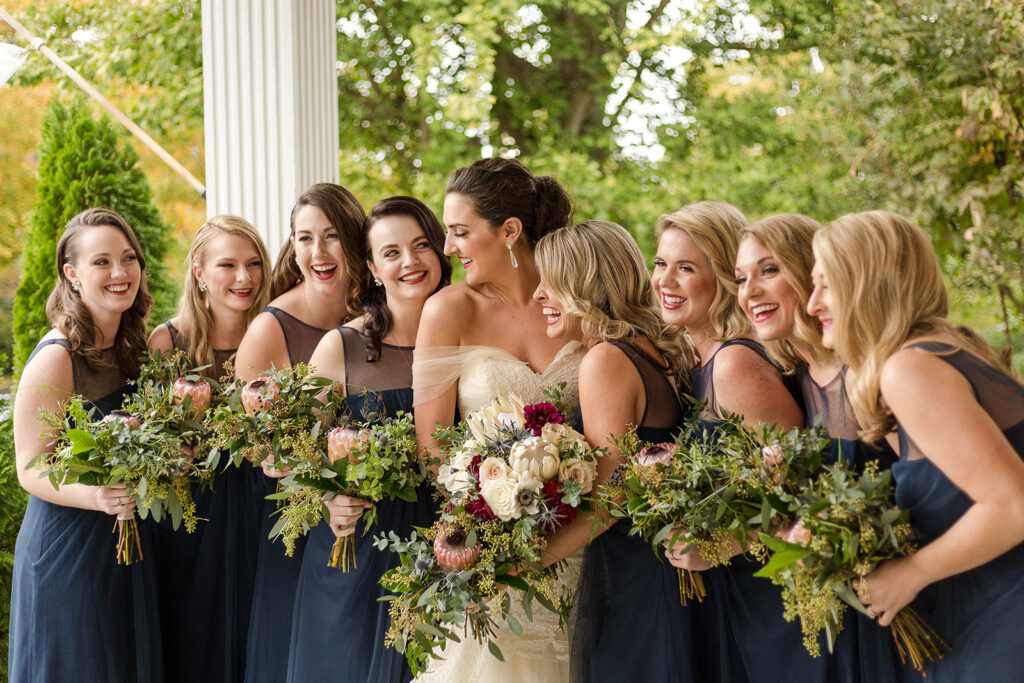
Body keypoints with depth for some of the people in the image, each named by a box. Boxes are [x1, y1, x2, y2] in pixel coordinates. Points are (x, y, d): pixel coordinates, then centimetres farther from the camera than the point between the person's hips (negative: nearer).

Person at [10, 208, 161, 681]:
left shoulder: (131, 348, 6)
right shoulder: (56, 359, -17)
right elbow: (30, 469, -17)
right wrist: (96, 496, -33)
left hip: (128, 543, 7)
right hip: (68, 549, -7)